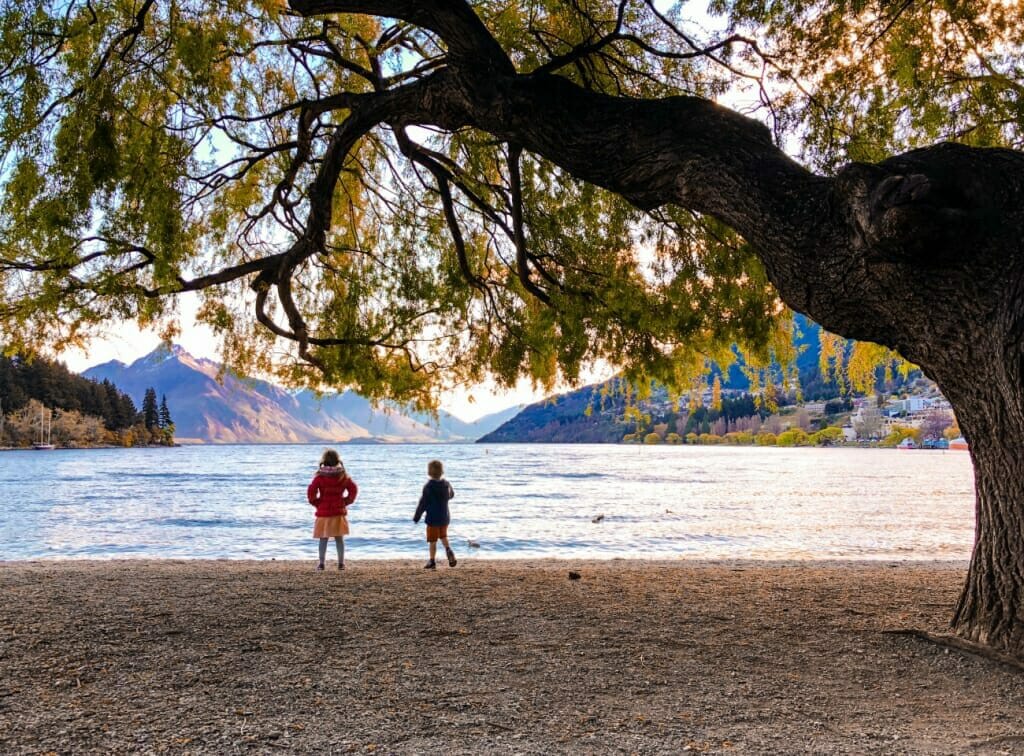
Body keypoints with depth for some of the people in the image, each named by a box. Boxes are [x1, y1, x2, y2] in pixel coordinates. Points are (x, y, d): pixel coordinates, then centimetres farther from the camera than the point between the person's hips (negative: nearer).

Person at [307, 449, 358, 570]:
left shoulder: (320, 476, -6)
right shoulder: (343, 476, 0)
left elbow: (311, 492, -13)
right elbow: (353, 489, -3)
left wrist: (316, 503, 1)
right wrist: (346, 502, 6)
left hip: (323, 512, -1)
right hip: (339, 512, 1)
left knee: (323, 539, 6)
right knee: (339, 538, 8)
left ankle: (321, 563, 6)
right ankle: (341, 563, 8)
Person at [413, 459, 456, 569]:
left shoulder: (428, 487, -18)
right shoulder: (447, 484, -3)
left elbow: (423, 504, -14)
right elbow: (452, 495, 18)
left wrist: (416, 517, -3)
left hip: (433, 518, -5)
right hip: (445, 517, 5)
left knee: (432, 541, 5)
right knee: (443, 536, 23)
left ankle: (432, 562, 9)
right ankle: (449, 550, -2)